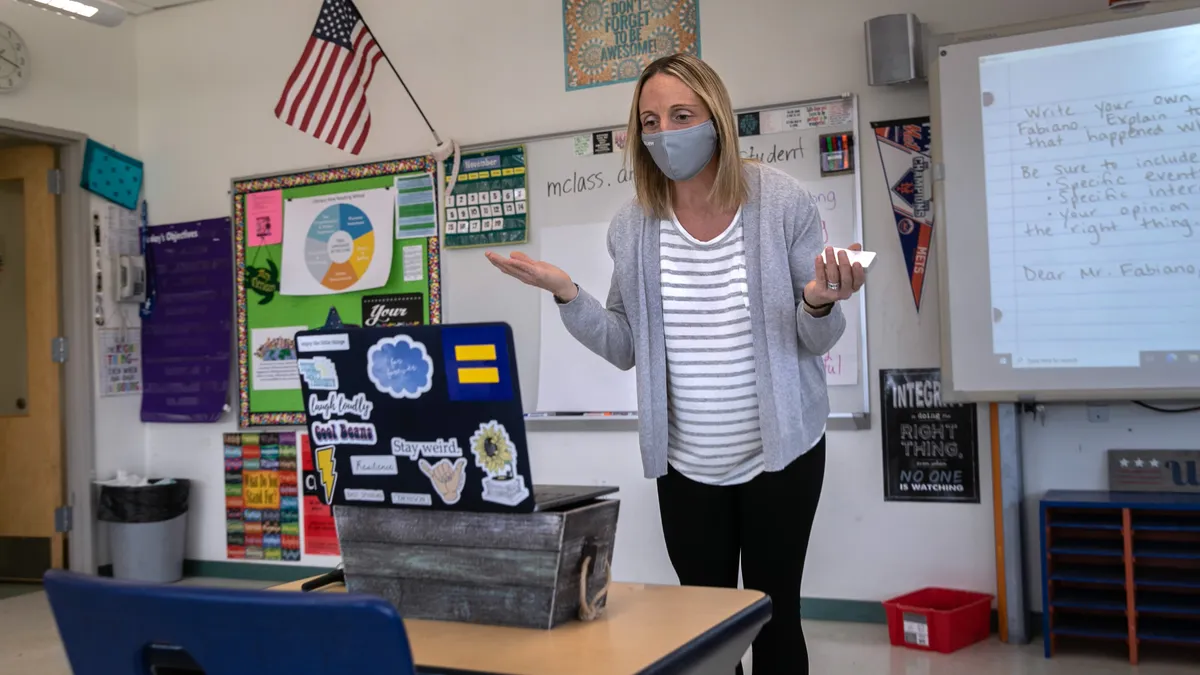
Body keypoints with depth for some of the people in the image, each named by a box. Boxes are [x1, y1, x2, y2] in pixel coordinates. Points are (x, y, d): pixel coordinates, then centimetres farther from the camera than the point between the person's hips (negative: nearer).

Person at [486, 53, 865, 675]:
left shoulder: (783, 203, -10)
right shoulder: (633, 227, -3)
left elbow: (816, 342, -6)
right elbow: (626, 349, 1)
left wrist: (820, 303, -28)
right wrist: (566, 293, -11)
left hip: (782, 455, -2)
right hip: (685, 465, 3)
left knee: (774, 618, 8)